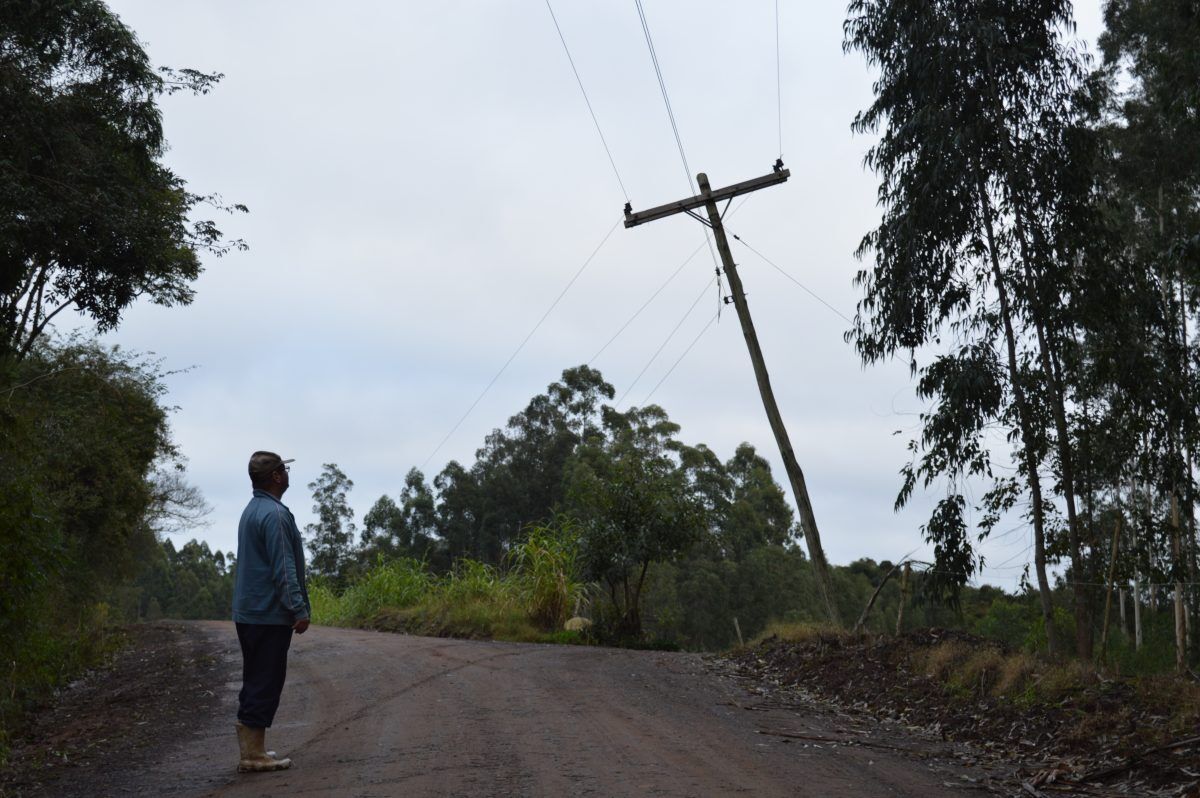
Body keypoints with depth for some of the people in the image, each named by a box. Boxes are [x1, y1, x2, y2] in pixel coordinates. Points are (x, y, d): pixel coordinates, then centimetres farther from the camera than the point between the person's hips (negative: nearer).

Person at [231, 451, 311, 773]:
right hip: (270, 613, -10)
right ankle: (253, 754, -3)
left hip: (249, 612, 10)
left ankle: (251, 748, 19)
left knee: (256, 681, 14)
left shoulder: (251, 511, 16)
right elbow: (283, 568, -21)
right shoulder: (274, 514, -17)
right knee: (266, 683, -5)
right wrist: (299, 609, -19)